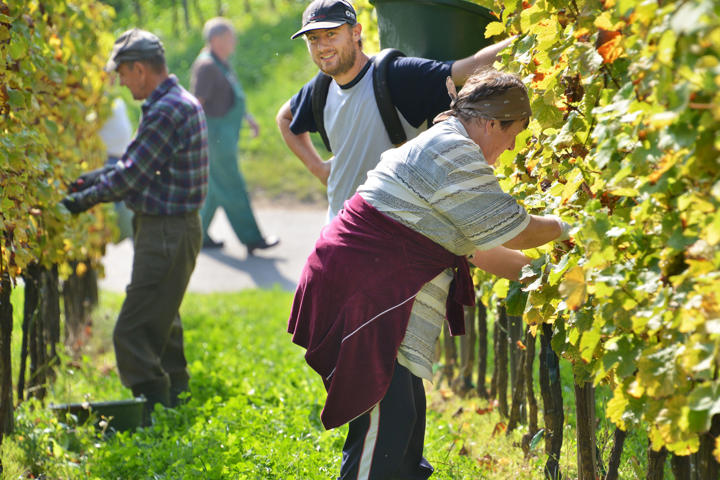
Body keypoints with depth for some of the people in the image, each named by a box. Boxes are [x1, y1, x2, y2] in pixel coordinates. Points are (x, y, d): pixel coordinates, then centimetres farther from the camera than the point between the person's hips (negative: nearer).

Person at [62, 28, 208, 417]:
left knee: (133, 332, -9)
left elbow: (133, 175, -20)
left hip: (167, 233, -11)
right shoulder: (179, 102, 13)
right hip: (173, 229, 11)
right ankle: (173, 398, 31)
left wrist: (87, 199, -9)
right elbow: (135, 163, 20)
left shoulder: (167, 111, -20)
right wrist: (89, 180, 17)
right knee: (161, 326, 21)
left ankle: (152, 412, -7)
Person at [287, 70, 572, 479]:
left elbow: (479, 244, 26)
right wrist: (562, 229, 7)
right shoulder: (455, 154, -15)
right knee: (386, 419, -14)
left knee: (407, 413, 15)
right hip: (363, 293, -11)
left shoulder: (443, 148, 21)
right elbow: (511, 229, -11)